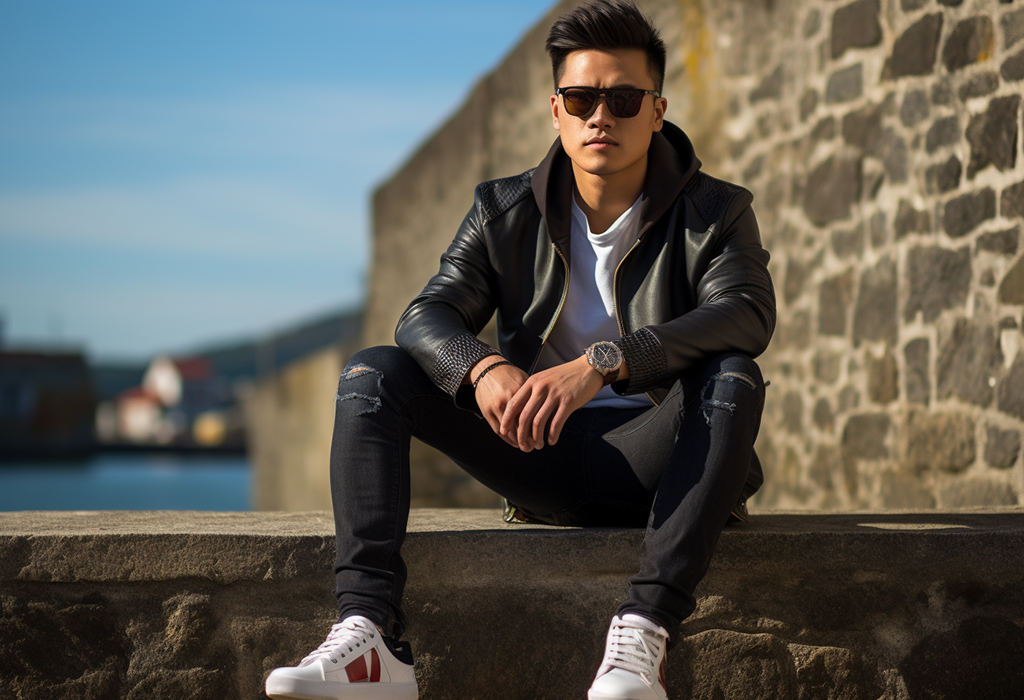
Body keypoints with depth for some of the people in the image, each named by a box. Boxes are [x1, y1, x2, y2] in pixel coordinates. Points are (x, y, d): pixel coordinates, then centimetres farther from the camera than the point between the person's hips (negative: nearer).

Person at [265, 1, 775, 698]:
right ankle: (370, 637, -31)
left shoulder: (716, 213, -1)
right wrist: (483, 368, -29)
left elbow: (747, 314, -22)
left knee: (734, 376, -34)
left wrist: (602, 364, -37)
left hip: (652, 457, -3)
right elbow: (427, 317, -3)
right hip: (542, 456, 3)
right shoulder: (506, 212, 8)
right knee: (372, 373, -13)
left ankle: (644, 631, -44)